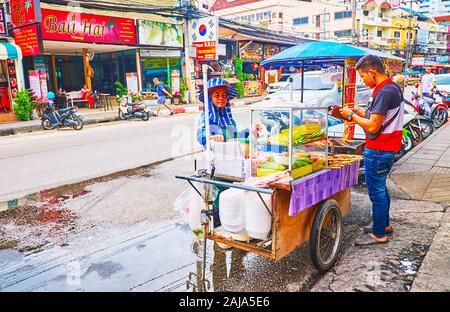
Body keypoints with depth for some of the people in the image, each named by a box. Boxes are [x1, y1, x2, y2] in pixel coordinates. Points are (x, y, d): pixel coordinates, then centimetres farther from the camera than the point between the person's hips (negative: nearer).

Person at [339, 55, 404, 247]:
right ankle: (384, 224, 35)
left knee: (376, 191, 0)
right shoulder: (392, 87, 11)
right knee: (380, 188, 21)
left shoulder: (384, 92, -22)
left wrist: (352, 116, -11)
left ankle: (379, 234, 13)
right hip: (388, 147, 10)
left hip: (378, 150, -10)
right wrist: (359, 112, 6)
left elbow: (373, 126, -24)